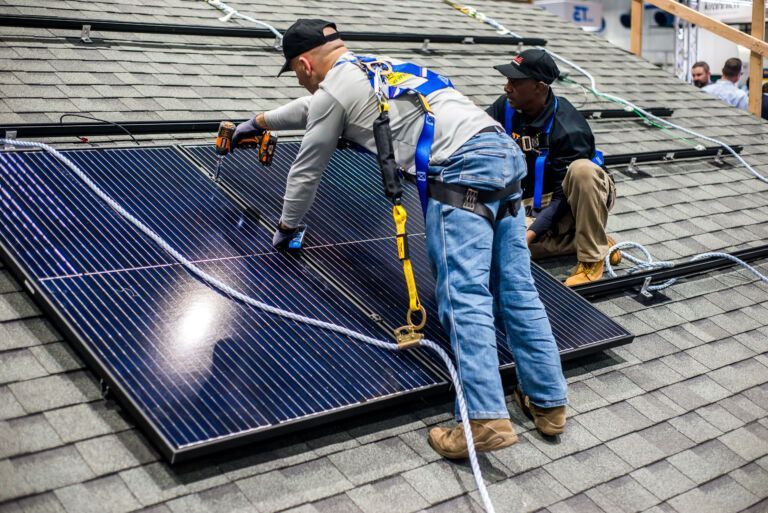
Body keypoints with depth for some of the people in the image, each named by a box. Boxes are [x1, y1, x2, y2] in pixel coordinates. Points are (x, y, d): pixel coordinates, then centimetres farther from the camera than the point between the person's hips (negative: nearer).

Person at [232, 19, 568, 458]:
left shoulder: (332, 90, 6)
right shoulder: (377, 68, 32)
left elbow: (307, 169, 17)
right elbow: (311, 110, 49)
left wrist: (287, 227, 33)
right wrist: (260, 121, 63)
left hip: (461, 168, -9)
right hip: (505, 153, 9)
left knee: (465, 297, -13)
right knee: (517, 290, 9)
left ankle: (487, 419, -20)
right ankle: (548, 403, 12)